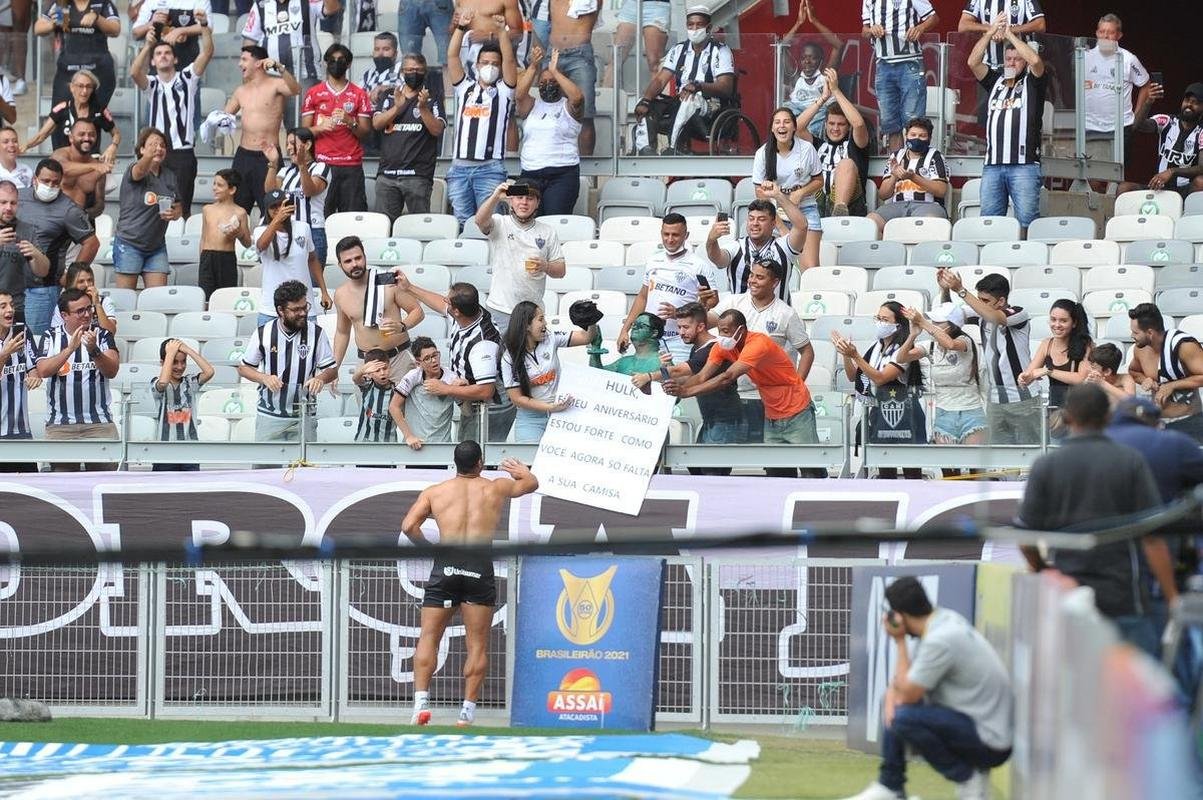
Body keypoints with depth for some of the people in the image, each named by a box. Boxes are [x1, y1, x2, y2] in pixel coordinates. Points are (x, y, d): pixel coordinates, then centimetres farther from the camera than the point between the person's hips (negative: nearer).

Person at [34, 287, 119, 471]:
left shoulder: (102, 336, 8)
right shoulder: (50, 337, 8)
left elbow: (112, 371, -5)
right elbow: (43, 371, -8)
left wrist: (94, 351, -22)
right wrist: (70, 349, -19)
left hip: (100, 423, 0)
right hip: (60, 425, 0)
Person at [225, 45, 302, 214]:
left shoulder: (275, 85, -4)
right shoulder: (241, 91, 14)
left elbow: (295, 90, -25)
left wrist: (280, 67, -37)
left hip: (267, 156, -6)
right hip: (244, 155, 6)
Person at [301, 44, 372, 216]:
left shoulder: (359, 95, 11)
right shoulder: (313, 94, 12)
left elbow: (366, 133, 8)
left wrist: (350, 122, -10)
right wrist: (320, 127, -11)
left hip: (351, 166, 0)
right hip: (321, 163, 0)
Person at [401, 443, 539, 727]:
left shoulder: (434, 492, 13)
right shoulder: (497, 488, 15)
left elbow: (408, 526, 0)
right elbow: (531, 483, 36)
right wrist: (521, 470, 58)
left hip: (445, 565, 0)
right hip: (480, 568, 0)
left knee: (428, 638, 6)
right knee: (477, 644, 6)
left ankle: (421, 701, -8)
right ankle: (468, 710, 2)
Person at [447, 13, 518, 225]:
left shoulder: (503, 91, 10)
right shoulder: (465, 88, 18)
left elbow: (509, 59, -4)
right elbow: (452, 56, 9)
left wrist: (499, 30, -13)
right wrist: (461, 28, -1)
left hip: (490, 169, -3)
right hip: (459, 167, 3)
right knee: (461, 222, 1)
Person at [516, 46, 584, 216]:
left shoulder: (568, 107, 8)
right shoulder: (532, 106, 16)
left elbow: (577, 97, -15)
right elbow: (520, 94, -5)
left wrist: (555, 71, -13)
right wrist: (533, 67, -14)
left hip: (563, 175, -3)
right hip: (530, 175, 3)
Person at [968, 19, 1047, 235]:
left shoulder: (1032, 82, 8)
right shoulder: (995, 81, 20)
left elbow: (1035, 60, -11)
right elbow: (973, 62, 7)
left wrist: (1011, 35, -1)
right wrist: (990, 33, 0)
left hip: (1025, 164, -4)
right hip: (993, 164, 4)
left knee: (1027, 220, -9)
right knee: (989, 220, 1)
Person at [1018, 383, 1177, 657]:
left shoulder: (1045, 466, 0)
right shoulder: (1131, 462, -3)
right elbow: (1152, 537, -7)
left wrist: (1044, 569, 22)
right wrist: (1172, 596, -1)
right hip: (1124, 600, -2)